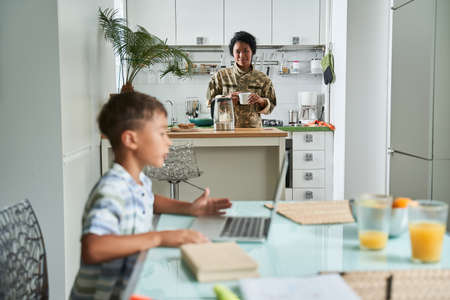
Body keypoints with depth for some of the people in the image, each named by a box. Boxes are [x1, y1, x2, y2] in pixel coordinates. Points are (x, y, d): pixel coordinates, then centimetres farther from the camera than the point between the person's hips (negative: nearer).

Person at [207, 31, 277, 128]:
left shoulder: (262, 78, 8)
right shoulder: (221, 75, 7)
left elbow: (271, 106, 10)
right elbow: (210, 102, 7)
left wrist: (260, 101, -10)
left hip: (253, 128, 1)